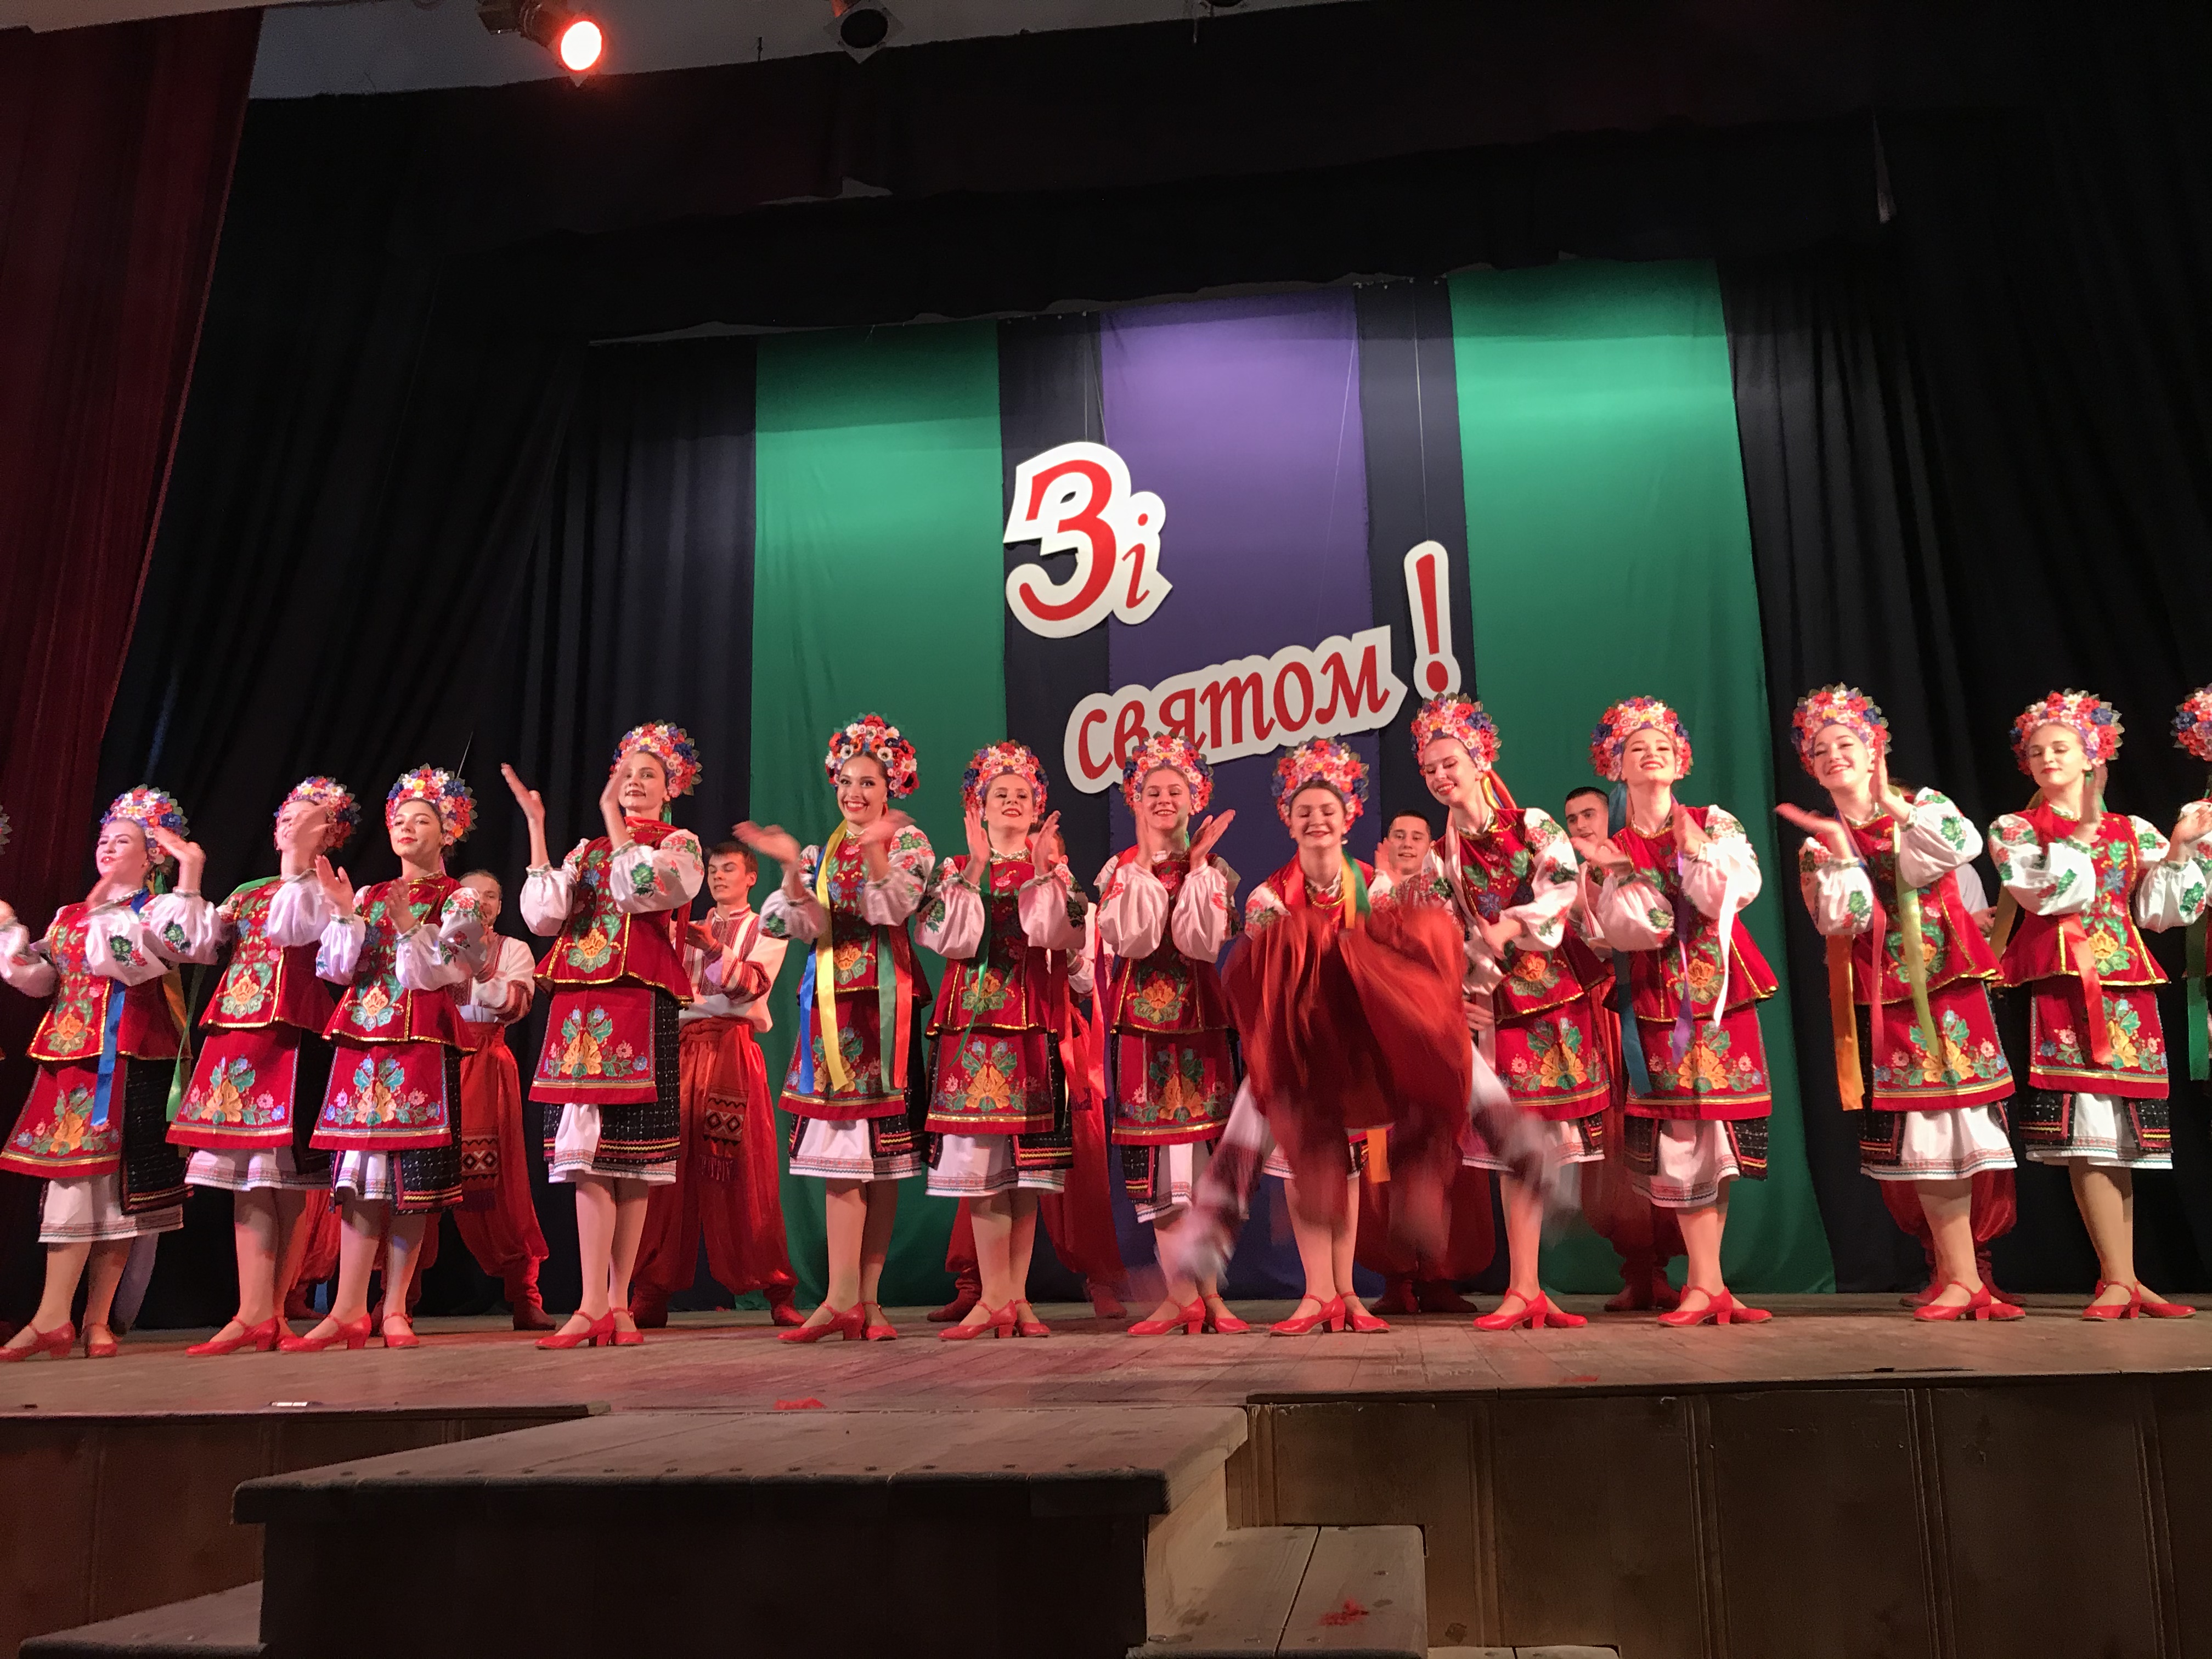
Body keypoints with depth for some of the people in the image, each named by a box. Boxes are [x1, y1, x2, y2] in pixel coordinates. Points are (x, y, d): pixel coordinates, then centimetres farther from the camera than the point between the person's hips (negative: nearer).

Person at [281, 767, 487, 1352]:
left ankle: (394, 1309, 3)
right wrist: (342, 912, -4)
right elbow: (336, 968, 8)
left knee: (412, 1175, -4)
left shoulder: (457, 900, 5)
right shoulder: (368, 896, 18)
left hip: (423, 1042, -4)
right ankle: (349, 1310, 0)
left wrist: (409, 927, -17)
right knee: (359, 1170, -1)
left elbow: (445, 973, -6)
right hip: (360, 1039, 4)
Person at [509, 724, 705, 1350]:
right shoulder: (586, 851, 21)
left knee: (628, 1158, -2)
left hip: (640, 1005, -3)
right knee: (588, 1156, -4)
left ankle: (615, 1303, 5)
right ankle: (596, 1305, -5)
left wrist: (612, 815, -7)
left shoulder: (680, 847, 9)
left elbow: (640, 888, -13)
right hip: (579, 1006, 4)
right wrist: (536, 827, 3)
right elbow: (543, 914, 4)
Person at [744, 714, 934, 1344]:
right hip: (829, 999, 3)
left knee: (882, 1148, -2)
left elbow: (893, 907, -13)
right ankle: (847, 1299, -7)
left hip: (883, 997, -3)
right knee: (839, 1145, -5)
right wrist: (791, 868, -11)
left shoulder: (908, 841, 5)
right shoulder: (822, 852, 17)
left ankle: (866, 1297, 3)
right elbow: (806, 926, 3)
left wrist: (875, 850, -27)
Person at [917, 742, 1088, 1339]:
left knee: (1027, 1162, -1)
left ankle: (1015, 1295, 5)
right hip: (972, 1020, 0)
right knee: (980, 1154, -8)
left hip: (1032, 1020, 0)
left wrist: (1043, 874, -12)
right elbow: (948, 937, -4)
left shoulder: (1051, 869, 14)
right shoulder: (956, 869, 14)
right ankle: (996, 1297, -4)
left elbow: (1063, 935, -4)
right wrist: (975, 868, -10)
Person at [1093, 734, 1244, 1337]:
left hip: (1198, 1011, 0)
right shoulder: (1121, 868, 7)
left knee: (1201, 1140, -3)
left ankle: (1203, 1291, 4)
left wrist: (1196, 864, -11)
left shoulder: (1212, 870, 6)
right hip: (1141, 1015, 1)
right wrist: (1148, 860, -11)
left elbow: (1201, 943, -12)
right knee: (1151, 1144, -1)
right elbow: (1129, 939, -12)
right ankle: (1183, 1293, 5)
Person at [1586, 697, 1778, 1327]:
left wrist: (1695, 848, -11)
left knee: (1716, 1135, -1)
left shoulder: (1714, 824, 7)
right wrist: (1623, 876, -18)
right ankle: (1708, 1285, 1)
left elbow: (1735, 891, -10)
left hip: (1719, 988, 1)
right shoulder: (1614, 849, 6)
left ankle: (1704, 1283, 7)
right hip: (1657, 997, 0)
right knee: (1678, 1134, -5)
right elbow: (1632, 929, -6)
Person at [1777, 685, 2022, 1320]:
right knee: (1921, 1134, -3)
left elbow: (1964, 844, -15)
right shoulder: (1819, 843, 8)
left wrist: (1889, 803, -12)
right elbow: (1843, 919, -7)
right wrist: (1839, 847, -11)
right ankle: (1961, 1277, 3)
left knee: (1958, 1119, -3)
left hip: (1949, 982, 0)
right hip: (1883, 997, 0)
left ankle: (1957, 1273, 9)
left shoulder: (1921, 806, 8)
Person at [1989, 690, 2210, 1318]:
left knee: (2123, 1135, 4)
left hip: (2126, 981, 3)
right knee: (2087, 1130, -10)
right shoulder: (2013, 829, 7)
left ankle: (2122, 1278, 10)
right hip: (2061, 982, -3)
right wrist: (2076, 836, -8)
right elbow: (2047, 894, -7)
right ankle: (2119, 1279, -5)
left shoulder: (2133, 832, 15)